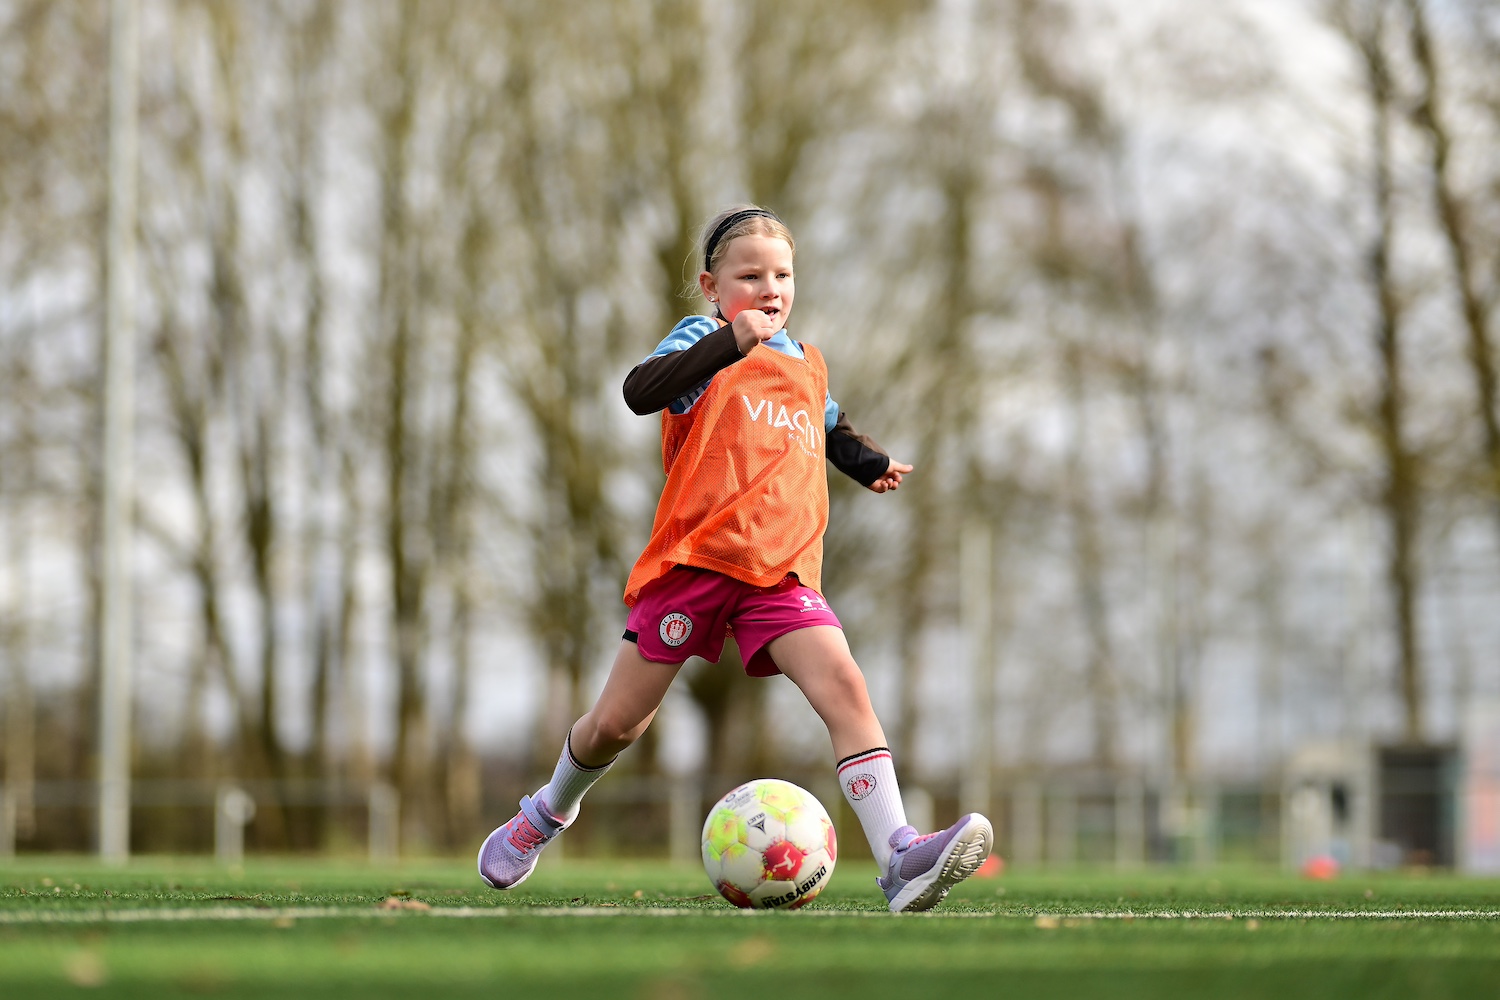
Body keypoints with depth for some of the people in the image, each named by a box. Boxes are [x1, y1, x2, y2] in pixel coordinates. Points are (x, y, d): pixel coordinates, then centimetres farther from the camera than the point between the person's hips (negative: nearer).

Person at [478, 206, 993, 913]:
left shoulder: (808, 367, 22)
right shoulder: (703, 339, 4)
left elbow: (831, 430, 44)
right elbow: (641, 392, -18)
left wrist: (871, 464, 23)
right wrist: (730, 341, -26)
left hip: (781, 572, 3)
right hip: (693, 558, -3)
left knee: (845, 689, -21)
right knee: (616, 723, 5)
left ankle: (899, 858, -31)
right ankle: (550, 810, 37)